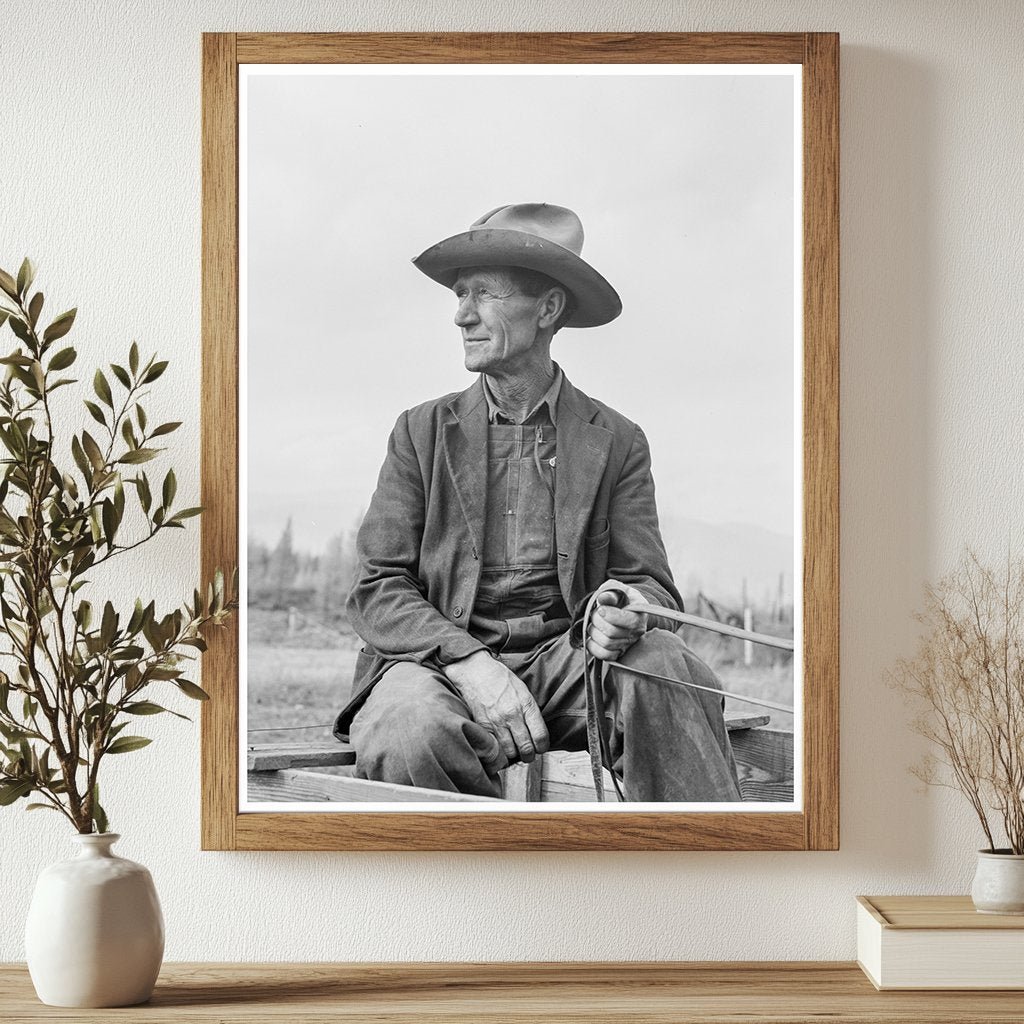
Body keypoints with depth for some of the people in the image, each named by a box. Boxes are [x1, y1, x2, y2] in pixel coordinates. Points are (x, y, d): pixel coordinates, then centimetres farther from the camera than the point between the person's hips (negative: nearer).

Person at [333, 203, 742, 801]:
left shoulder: (617, 443, 11)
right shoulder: (423, 433, 10)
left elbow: (649, 583, 6)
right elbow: (379, 588, 2)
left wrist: (629, 613, -21)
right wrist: (470, 662, -18)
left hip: (565, 661, 1)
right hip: (440, 658, -1)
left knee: (664, 665, -31)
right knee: (409, 734, -36)